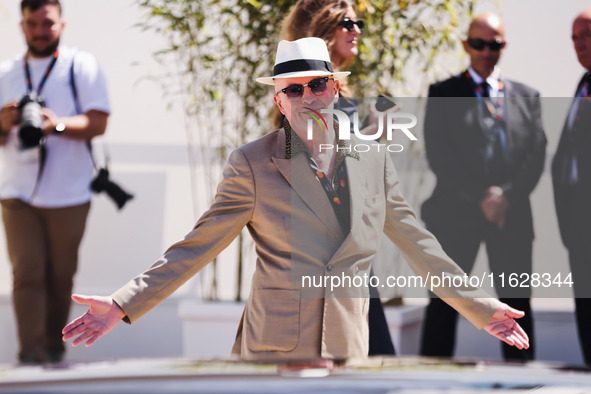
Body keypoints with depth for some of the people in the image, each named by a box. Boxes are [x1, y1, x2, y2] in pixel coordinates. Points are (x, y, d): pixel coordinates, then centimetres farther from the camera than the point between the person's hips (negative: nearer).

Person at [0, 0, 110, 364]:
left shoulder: (82, 66, 3)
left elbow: (99, 122, -7)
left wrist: (57, 125, -24)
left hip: (68, 194, -1)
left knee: (61, 276, 5)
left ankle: (54, 348, 20)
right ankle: (31, 353, -11)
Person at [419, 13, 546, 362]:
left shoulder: (527, 96, 15)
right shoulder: (443, 94, 6)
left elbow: (537, 154, 6)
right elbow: (439, 155, -4)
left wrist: (507, 196, -9)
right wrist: (481, 197, -12)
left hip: (511, 214, 3)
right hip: (457, 214, -2)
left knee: (517, 304, 3)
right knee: (443, 305, -3)